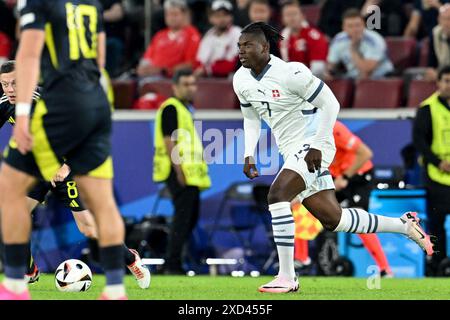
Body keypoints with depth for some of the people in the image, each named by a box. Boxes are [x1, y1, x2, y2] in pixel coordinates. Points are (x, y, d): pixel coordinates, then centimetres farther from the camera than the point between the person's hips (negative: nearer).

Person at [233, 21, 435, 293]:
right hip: (292, 151, 8)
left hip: (312, 146, -8)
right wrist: (249, 155, 7)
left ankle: (287, 278, -21)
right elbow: (251, 118, 20)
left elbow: (330, 104, -14)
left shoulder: (290, 72, -18)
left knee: (277, 195, -25)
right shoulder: (241, 81, 4)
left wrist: (316, 147, -18)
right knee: (332, 219, 9)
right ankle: (405, 225, 26)